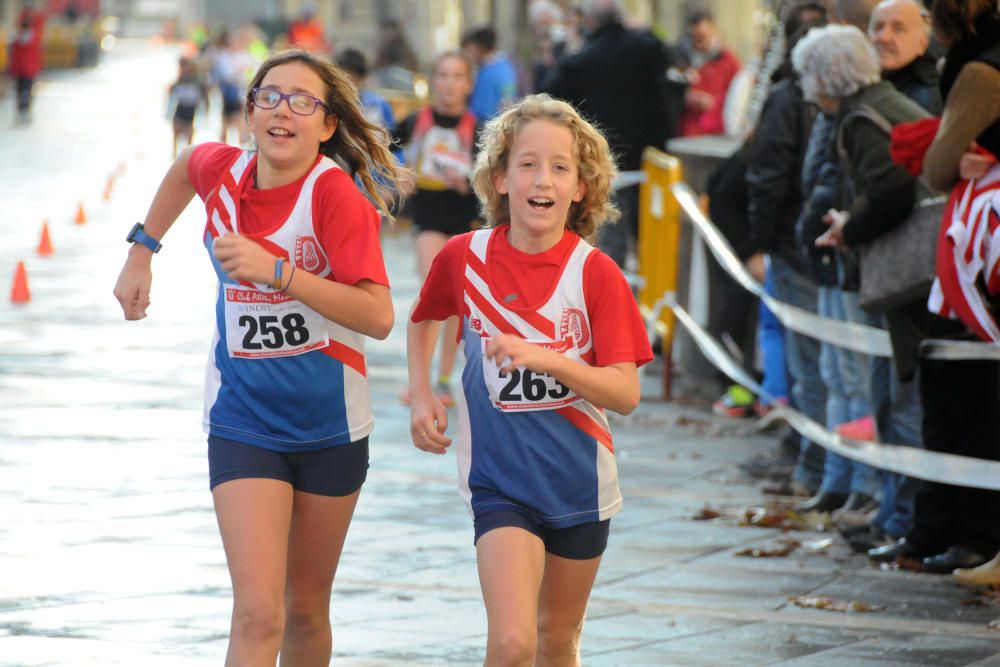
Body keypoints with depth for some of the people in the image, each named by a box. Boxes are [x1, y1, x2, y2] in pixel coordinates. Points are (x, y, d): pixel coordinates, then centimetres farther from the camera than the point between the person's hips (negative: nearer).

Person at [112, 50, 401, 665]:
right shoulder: (222, 169, -7)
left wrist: (275, 270, -34)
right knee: (258, 615, -14)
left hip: (329, 426, -1)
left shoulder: (334, 193, -19)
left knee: (305, 611, 15)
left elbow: (378, 317, -29)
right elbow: (184, 169, 21)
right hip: (242, 423, 1)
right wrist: (141, 254, 21)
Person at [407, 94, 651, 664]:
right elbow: (423, 320, 18)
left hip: (577, 481, 1)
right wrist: (422, 396, 4)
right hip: (499, 481, -1)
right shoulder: (464, 257, -6)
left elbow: (626, 394, -16)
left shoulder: (595, 273, -11)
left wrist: (546, 359, -29)